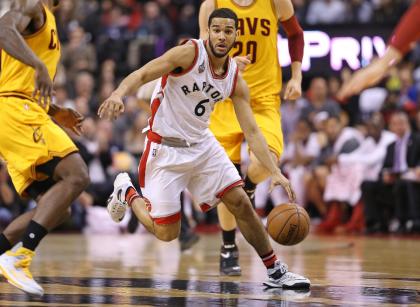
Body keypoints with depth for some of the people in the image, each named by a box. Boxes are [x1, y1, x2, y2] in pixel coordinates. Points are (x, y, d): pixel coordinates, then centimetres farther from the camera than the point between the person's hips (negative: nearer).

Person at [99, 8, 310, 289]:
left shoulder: (236, 81, -1)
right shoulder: (190, 53, -18)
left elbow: (252, 131, 0)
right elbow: (142, 75, -24)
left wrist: (275, 172, -12)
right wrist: (119, 94, -46)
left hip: (203, 144, 5)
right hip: (166, 148, -5)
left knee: (241, 203, -2)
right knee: (166, 233, -3)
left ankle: (276, 271, 10)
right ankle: (127, 192, 25)